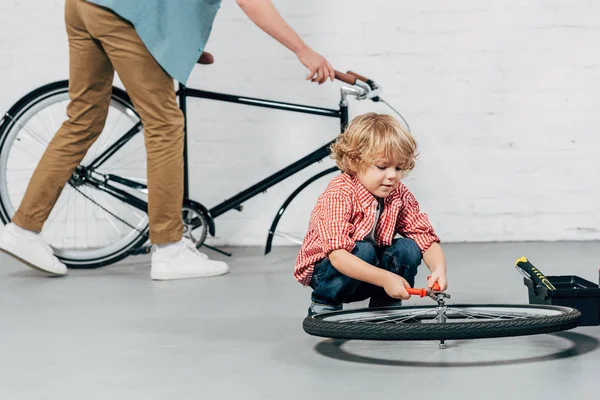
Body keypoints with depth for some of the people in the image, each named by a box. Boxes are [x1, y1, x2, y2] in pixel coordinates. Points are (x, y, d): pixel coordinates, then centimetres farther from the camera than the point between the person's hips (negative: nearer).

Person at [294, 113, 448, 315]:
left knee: (408, 248, -18)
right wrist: (386, 279, -47)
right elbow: (338, 255, -39)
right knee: (363, 250, -32)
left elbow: (427, 240, -12)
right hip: (324, 272, -5)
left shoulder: (400, 196, -9)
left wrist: (439, 268, -35)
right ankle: (323, 306, -11)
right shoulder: (339, 195, -28)